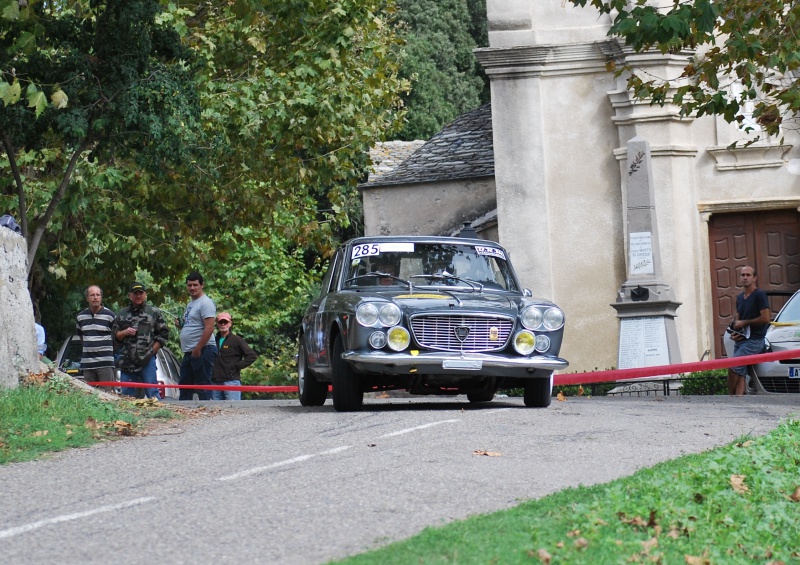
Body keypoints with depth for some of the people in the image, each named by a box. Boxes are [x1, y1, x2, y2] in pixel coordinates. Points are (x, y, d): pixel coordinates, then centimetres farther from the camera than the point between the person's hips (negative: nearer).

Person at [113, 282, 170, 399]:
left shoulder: (154, 312, 7)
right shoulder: (122, 314, 15)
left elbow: (163, 334, 5)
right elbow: (115, 336, 16)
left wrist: (152, 351, -4)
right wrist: (124, 332, -5)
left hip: (148, 360, -3)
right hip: (127, 361, 3)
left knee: (152, 392, -6)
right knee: (127, 394, 5)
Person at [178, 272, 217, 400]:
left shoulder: (205, 303, -11)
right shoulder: (190, 304, 20)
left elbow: (209, 328, -20)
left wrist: (197, 349, -21)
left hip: (202, 351, -10)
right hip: (189, 352, 10)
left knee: (203, 385, -10)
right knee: (184, 385, 12)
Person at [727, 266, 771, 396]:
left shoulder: (759, 295, -7)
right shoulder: (740, 298, 19)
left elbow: (765, 319, -14)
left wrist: (744, 323, -9)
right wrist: (734, 333, 6)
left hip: (754, 340, -8)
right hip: (740, 340, 8)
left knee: (733, 368, -16)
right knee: (740, 373, -3)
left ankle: (731, 395, -3)